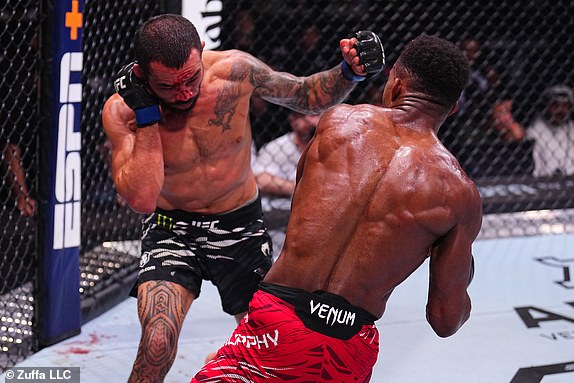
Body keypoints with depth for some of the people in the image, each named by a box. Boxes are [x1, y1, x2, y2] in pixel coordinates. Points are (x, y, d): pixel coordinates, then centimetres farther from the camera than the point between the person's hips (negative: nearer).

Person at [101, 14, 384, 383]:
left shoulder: (234, 70, -18)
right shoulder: (122, 111, -21)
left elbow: (308, 95, -2)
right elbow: (142, 198, -30)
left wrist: (349, 72, -22)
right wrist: (147, 114, -33)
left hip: (241, 228, 2)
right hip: (172, 231, -2)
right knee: (157, 343, -22)